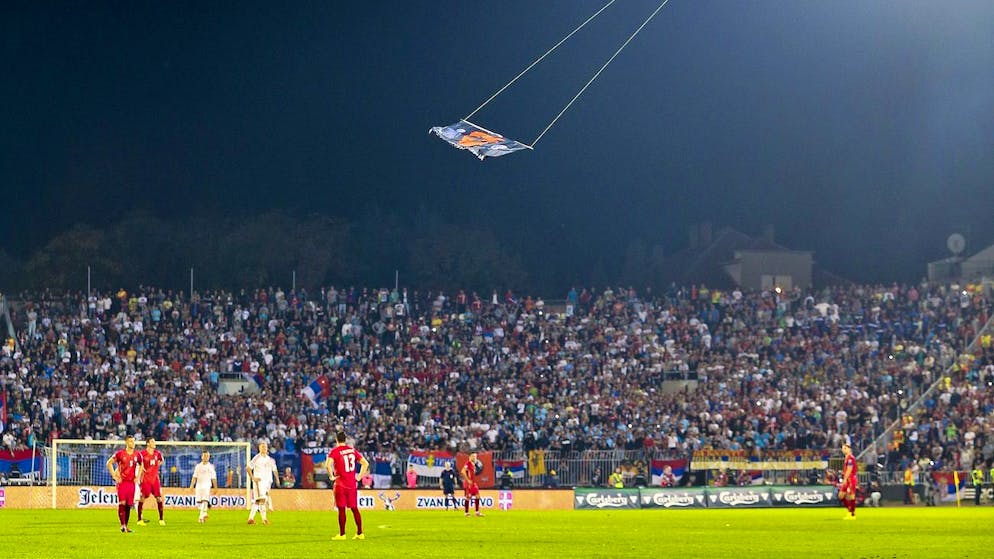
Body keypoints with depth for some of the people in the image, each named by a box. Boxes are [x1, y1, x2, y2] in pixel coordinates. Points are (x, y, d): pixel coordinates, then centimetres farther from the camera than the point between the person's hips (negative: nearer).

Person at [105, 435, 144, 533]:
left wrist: (138, 476, 13)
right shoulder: (120, 453, -6)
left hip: (131, 482, 4)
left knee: (129, 504, 5)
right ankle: (122, 525, -10)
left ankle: (126, 526, 13)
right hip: (122, 481, -4)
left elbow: (140, 465, 24)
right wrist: (114, 476, -4)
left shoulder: (137, 454, 6)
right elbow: (109, 463, 1)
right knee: (122, 503, -11)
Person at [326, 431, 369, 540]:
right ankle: (360, 533, 13)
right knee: (354, 508, 11)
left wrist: (332, 476, -10)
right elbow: (365, 463, 9)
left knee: (341, 509, -1)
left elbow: (328, 465, -23)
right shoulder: (352, 450, 8)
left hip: (340, 485, -5)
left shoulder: (335, 451, -7)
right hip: (352, 485, 5)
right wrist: (359, 476, 10)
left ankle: (342, 534, 1)